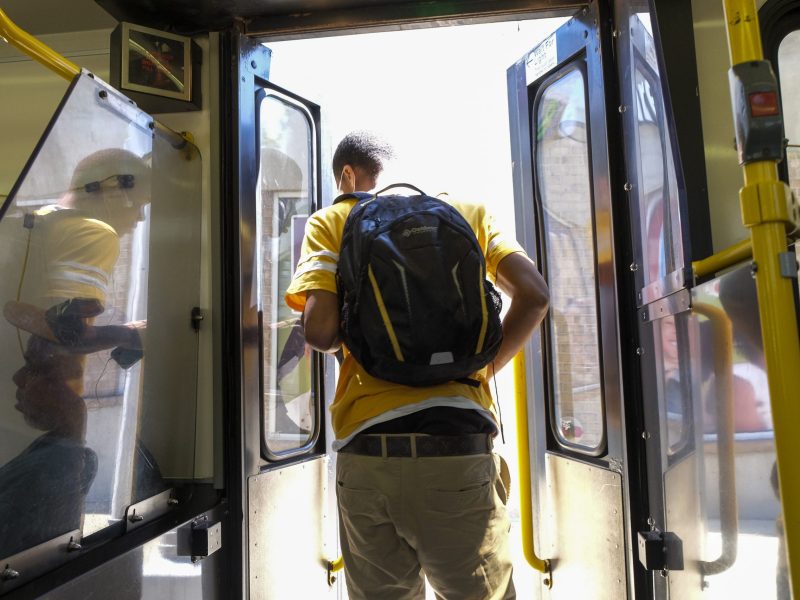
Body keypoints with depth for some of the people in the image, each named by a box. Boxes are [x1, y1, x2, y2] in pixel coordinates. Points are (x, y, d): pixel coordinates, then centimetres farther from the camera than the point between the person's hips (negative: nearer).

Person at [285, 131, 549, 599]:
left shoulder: (331, 222, 9)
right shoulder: (468, 211, 14)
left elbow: (320, 331, -4)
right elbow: (534, 296, 1)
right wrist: (485, 367, 12)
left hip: (369, 452, 0)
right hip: (459, 448, 1)